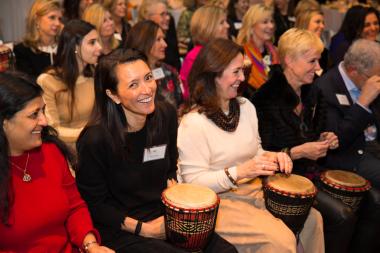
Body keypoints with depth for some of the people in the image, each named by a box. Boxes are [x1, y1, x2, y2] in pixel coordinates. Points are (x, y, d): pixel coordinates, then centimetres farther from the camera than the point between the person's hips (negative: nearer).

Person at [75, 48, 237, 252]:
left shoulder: (166, 114, -3)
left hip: (165, 216, 5)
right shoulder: (95, 139, -20)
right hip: (120, 230, -5)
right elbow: (94, 203, -9)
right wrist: (142, 228, -13)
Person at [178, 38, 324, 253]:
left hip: (256, 189, 7)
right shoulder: (193, 123, -18)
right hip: (219, 200, -7)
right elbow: (194, 182, -19)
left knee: (312, 218, -3)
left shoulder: (245, 106, 5)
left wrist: (272, 157, -8)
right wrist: (239, 172, -28)